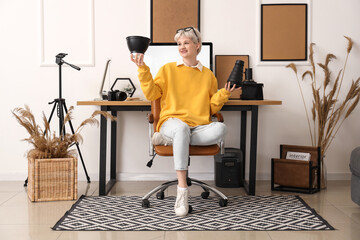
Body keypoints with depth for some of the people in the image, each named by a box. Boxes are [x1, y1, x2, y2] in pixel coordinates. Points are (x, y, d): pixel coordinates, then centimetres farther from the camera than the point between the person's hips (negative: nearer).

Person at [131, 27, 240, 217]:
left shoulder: (208, 75, 18)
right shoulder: (168, 69, 15)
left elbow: (212, 108, 18)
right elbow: (151, 94, 4)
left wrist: (223, 94, 1)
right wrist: (143, 69, -4)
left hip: (200, 127, 2)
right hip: (172, 121, -2)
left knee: (220, 129, -32)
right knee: (181, 128, -40)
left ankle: (168, 140, -21)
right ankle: (182, 190, -38)